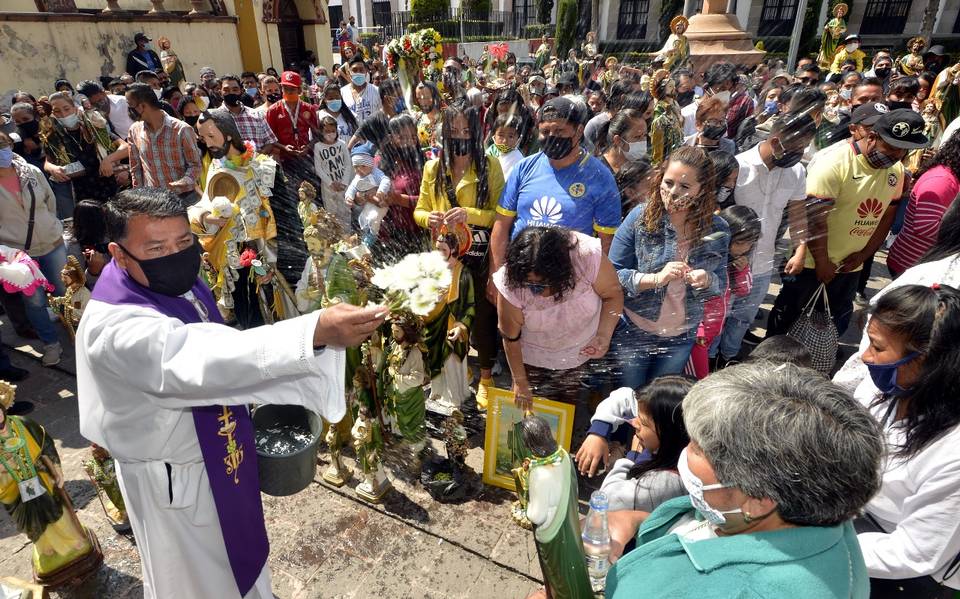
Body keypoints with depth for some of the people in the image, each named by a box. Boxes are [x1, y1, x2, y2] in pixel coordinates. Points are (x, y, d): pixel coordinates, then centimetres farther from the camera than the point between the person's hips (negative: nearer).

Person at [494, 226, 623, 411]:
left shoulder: (587, 256, -34)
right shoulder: (510, 283, -32)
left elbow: (613, 294, -16)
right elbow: (510, 338, -18)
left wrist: (604, 336, -30)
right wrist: (520, 382, -8)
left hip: (580, 352, 1)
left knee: (568, 406, 17)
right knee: (530, 408, 11)